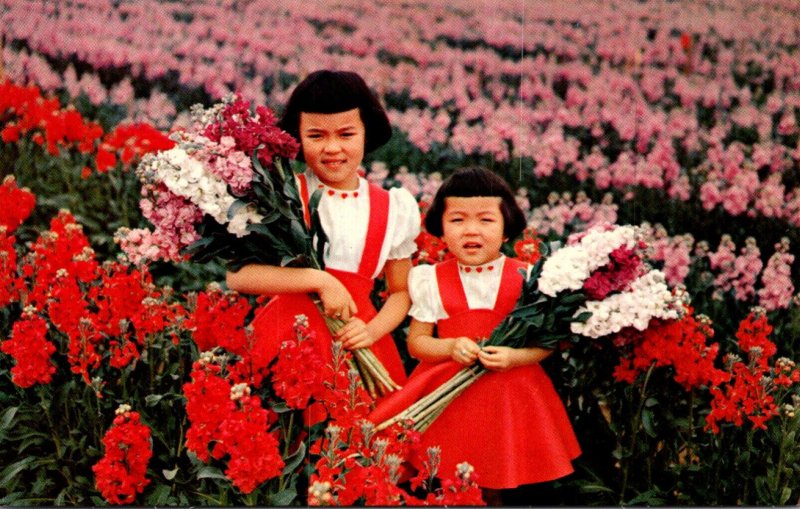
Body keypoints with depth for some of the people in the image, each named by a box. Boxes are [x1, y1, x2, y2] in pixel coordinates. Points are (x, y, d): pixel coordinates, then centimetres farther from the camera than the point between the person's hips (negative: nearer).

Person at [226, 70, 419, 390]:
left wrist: (373, 331, -5)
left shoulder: (392, 209, 7)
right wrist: (320, 281, -18)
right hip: (289, 336, -2)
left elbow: (400, 292, 15)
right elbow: (236, 275, -14)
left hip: (357, 344, 3)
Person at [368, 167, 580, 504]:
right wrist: (451, 347, -18)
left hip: (508, 391, 0)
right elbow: (416, 341, 1)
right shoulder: (432, 281, -2)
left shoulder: (525, 279, -4)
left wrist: (514, 357, -20)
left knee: (493, 488, 9)